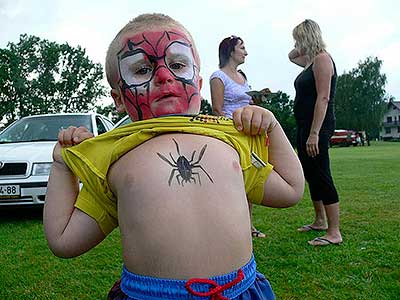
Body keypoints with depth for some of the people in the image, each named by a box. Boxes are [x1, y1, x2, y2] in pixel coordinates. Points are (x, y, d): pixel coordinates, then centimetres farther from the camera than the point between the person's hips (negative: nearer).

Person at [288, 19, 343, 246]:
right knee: (310, 174, 15)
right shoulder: (311, 61, 16)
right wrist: (300, 48, 17)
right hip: (305, 125, 10)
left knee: (321, 176, -9)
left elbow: (323, 98, -20)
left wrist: (314, 133, -25)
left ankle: (334, 233, -3)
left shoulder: (322, 59, -11)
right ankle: (320, 221, 29)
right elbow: (292, 56, 38)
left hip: (317, 126, -10)